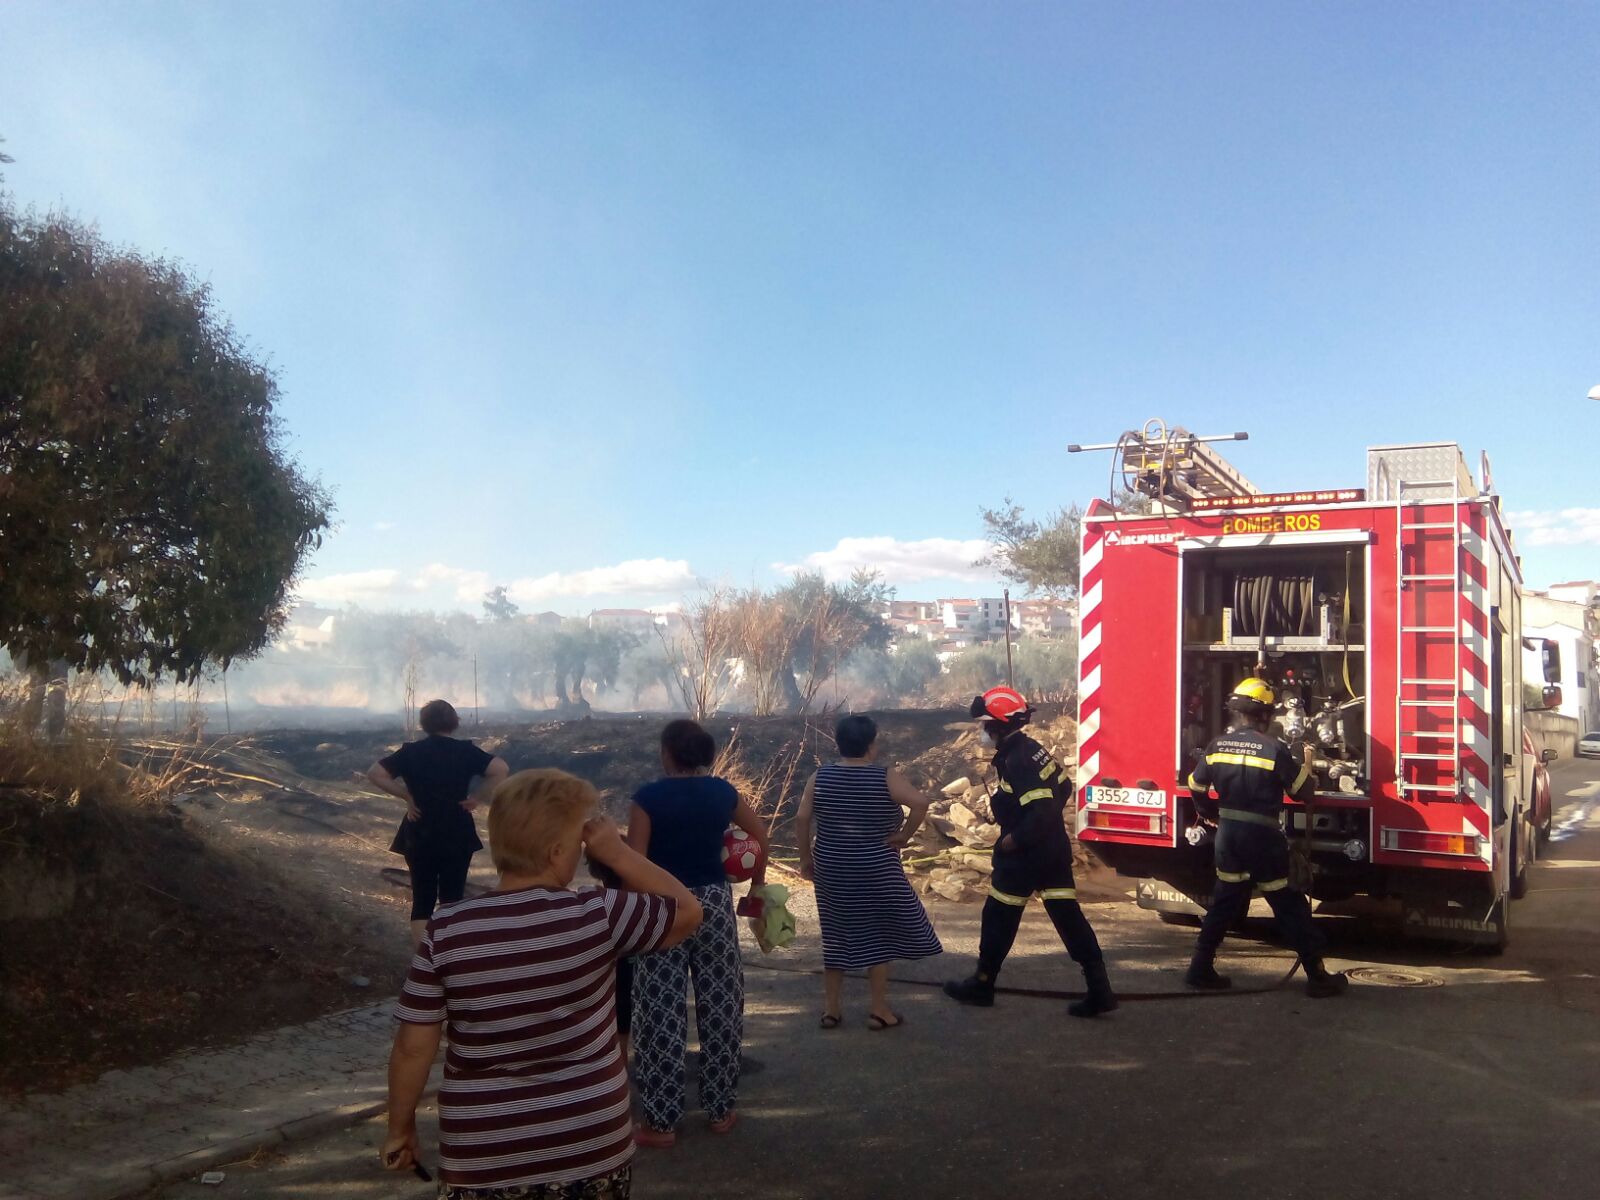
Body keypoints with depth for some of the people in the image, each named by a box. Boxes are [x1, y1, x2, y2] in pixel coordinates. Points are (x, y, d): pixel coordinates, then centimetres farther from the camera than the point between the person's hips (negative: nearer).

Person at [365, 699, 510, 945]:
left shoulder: (411, 751, -1)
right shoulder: (465, 750, -6)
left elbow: (374, 773, -6)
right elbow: (501, 769, -18)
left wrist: (407, 795, -1)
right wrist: (477, 798, -8)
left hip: (419, 836, 1)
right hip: (457, 835, -1)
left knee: (422, 900, 10)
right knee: (452, 899, 11)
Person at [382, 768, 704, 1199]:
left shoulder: (446, 933, -12)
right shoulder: (596, 915, -16)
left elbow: (414, 1046, -6)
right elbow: (688, 911, -1)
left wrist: (400, 1127, 9)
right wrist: (618, 852, -2)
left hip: (483, 1159, 1)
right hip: (591, 1149, -1)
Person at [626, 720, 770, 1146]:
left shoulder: (648, 797, -10)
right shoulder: (723, 792, 3)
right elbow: (761, 834, 16)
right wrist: (757, 883, 28)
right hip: (714, 904, 4)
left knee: (662, 1015, 4)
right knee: (720, 1010, 13)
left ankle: (662, 1123, 11)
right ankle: (721, 1111, 24)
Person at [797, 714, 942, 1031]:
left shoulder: (820, 777, -2)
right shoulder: (885, 777, -10)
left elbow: (802, 819, -5)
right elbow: (921, 802, -22)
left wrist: (806, 858, 4)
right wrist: (904, 835, -11)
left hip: (831, 868, 3)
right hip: (876, 870, -3)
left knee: (836, 936, 14)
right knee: (879, 935, 10)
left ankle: (831, 1009, 20)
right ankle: (879, 1010, 14)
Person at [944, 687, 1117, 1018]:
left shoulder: (1016, 761, -22)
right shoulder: (1031, 749, 7)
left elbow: (1041, 812, -28)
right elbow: (1064, 787, 18)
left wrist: (1012, 840, -17)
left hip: (1024, 854, -9)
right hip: (1054, 848, 9)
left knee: (999, 917, 8)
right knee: (1069, 917, 7)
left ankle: (982, 984, 22)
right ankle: (1099, 990, 5)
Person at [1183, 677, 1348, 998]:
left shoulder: (1217, 745, 2)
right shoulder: (1274, 748, -13)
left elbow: (1196, 788, 9)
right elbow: (1304, 791, -6)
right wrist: (1308, 764, 14)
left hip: (1228, 833, 5)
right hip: (1262, 837, -5)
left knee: (1225, 900, 17)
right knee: (1290, 906, 5)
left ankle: (1201, 969, 17)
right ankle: (1318, 977, 12)